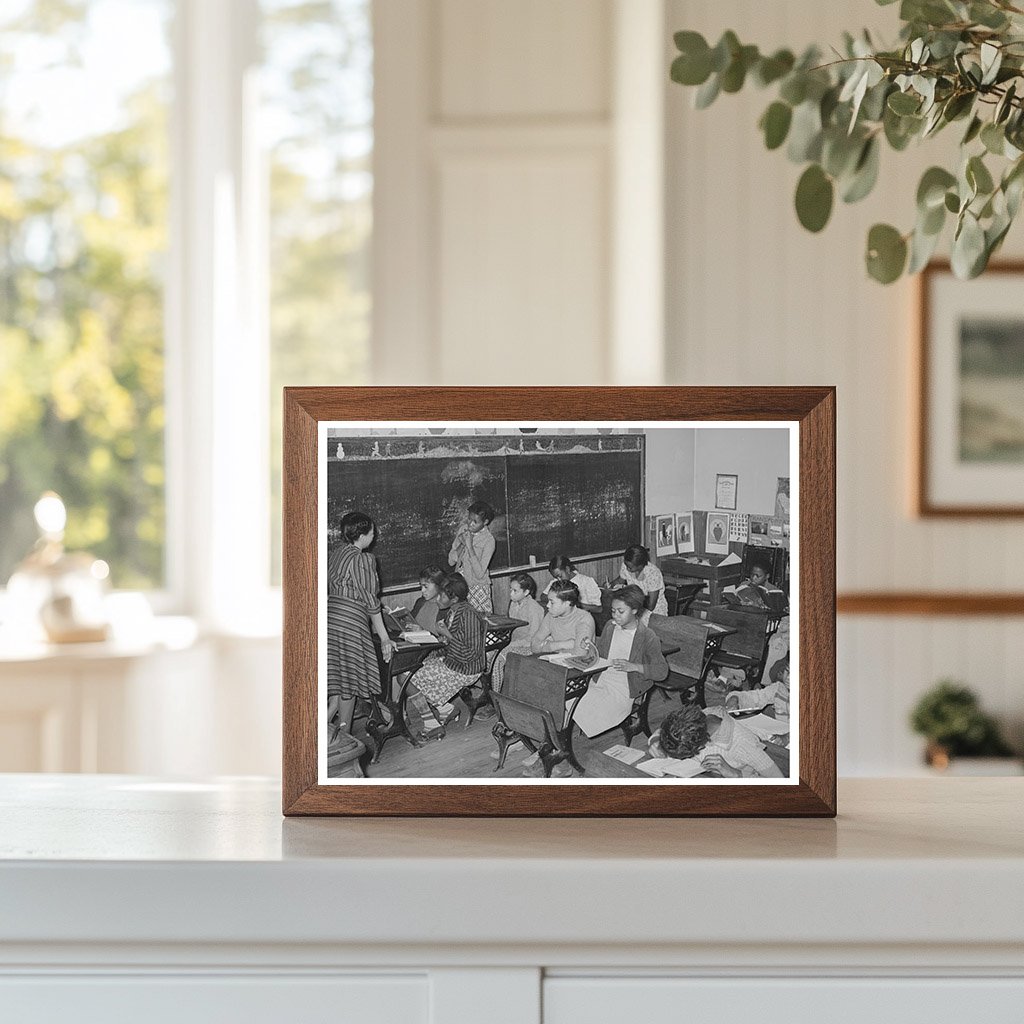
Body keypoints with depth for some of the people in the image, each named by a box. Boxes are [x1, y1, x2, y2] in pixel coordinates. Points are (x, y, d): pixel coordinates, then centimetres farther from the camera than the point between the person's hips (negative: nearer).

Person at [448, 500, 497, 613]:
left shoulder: (488, 540, -14)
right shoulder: (463, 529, 2)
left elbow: (479, 574, -20)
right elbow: (451, 561, 3)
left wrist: (470, 546, -23)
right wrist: (462, 544, -14)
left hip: (478, 587, -4)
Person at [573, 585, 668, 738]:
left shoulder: (647, 637, -9)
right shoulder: (610, 627, 10)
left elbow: (662, 671, -12)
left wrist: (633, 666, -23)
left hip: (623, 691, -6)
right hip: (600, 682, 6)